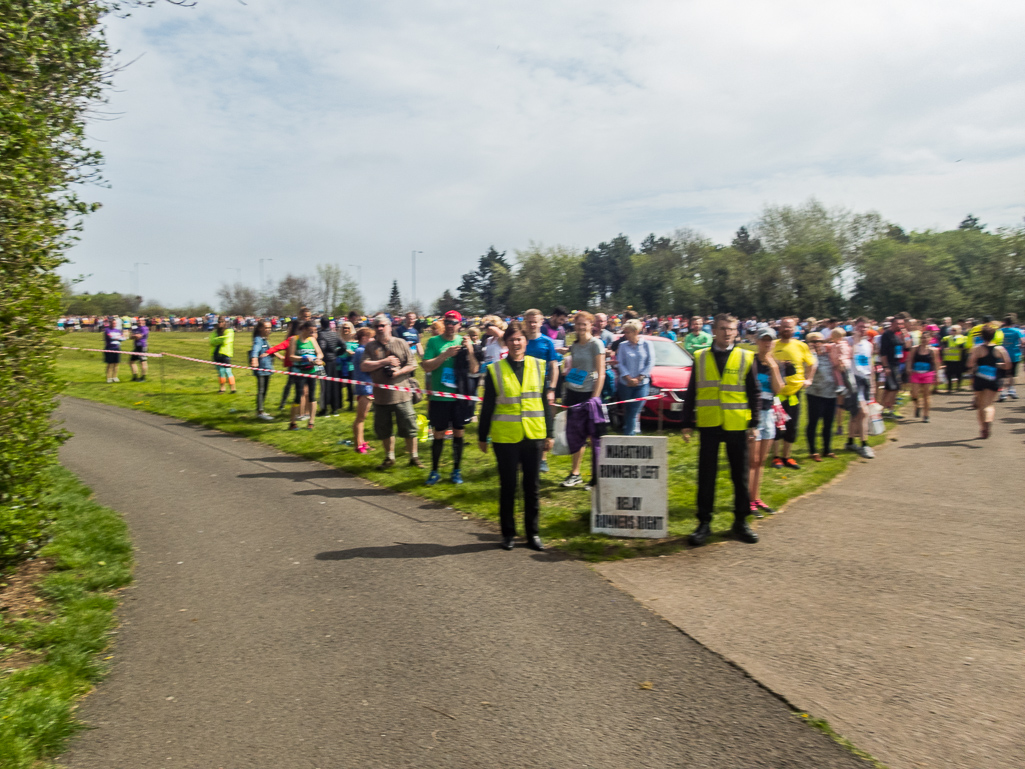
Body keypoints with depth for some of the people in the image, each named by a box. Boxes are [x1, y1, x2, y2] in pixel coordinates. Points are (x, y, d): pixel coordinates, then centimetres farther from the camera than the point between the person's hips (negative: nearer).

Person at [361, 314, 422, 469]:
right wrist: (384, 361, -12)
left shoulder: (401, 343, 3)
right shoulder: (370, 346, 6)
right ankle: (389, 458, 27)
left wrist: (397, 372, -14)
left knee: (409, 427, 1)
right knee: (384, 429, 11)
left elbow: (412, 365, 1)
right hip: (381, 396, 2)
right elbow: (364, 366, -7)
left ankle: (414, 457, 15)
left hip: (401, 394, -2)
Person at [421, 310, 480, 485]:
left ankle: (457, 470, 22)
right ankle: (434, 471, 16)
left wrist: (470, 351, -16)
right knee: (438, 434, 3)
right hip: (439, 397, -1)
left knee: (458, 433, 9)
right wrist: (446, 354, -19)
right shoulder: (434, 341, 0)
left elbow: (474, 370, 0)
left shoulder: (465, 342, 4)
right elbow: (426, 367, -9)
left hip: (460, 397, 2)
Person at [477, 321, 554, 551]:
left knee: (533, 486, 8)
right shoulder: (495, 370, -1)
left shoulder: (538, 366, 5)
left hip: (533, 436, 2)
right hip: (505, 438, -2)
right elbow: (487, 406, 3)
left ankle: (533, 533, 20)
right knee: (507, 487, 7)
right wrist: (482, 437, 4)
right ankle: (508, 534, 20)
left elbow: (545, 402, 9)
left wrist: (548, 434, 9)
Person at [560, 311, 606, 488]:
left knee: (594, 436, -3)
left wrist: (595, 397, -14)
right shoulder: (574, 346, 14)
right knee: (574, 433, 6)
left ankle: (597, 477, 5)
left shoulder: (596, 344, -5)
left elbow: (601, 373, -8)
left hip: (589, 393, -6)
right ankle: (575, 474, 19)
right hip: (573, 393, 6)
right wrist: (565, 395, 10)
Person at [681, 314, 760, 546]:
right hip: (708, 425, 0)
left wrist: (753, 423, -1)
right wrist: (687, 424, 3)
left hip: (737, 426, 0)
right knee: (706, 476, 4)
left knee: (740, 476, 8)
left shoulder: (746, 358, 4)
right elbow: (690, 394, 7)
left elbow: (754, 394, 6)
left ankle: (740, 522, 21)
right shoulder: (700, 358, 5)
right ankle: (704, 523, 13)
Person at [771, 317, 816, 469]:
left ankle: (786, 456, 19)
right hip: (777, 391, -2)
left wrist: (808, 379, 6)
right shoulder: (773, 345, -2)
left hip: (794, 391, 3)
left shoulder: (801, 346, 5)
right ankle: (777, 457, 12)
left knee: (792, 427, 7)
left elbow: (811, 364, 16)